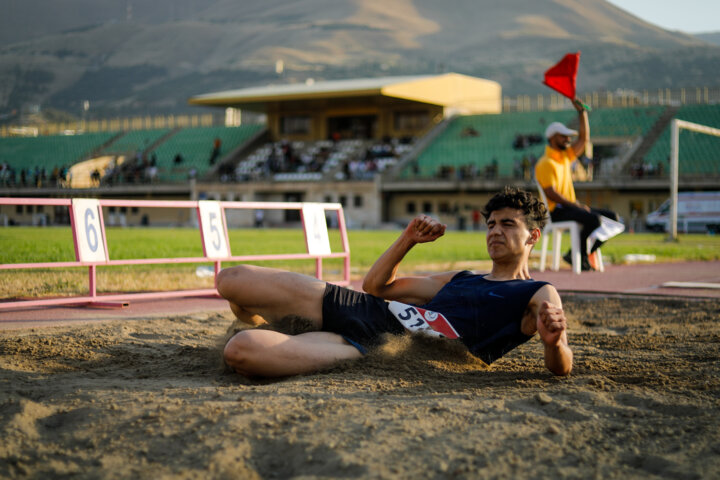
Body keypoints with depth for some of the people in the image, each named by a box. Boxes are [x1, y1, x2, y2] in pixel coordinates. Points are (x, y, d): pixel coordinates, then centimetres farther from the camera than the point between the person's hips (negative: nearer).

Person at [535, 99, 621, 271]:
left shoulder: (566, 156, 16)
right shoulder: (546, 164, -10)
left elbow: (584, 138, 18)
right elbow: (551, 194, -18)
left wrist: (582, 111, 12)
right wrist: (576, 205, -20)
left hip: (570, 206, 9)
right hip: (556, 211, -9)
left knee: (612, 218, -4)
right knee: (593, 218, -32)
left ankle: (586, 253, -5)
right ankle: (581, 256, -16)